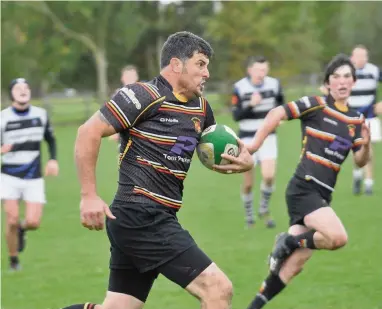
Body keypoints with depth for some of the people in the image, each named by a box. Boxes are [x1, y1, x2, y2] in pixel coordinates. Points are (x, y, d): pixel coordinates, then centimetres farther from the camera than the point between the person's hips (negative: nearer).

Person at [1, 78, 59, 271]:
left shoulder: (41, 114, 2)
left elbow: (50, 139, 16)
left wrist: (53, 160, 1)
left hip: (33, 178, 2)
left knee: (33, 222, -8)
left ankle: (22, 229, 30)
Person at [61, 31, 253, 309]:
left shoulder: (200, 108, 15)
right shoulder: (145, 96, -10)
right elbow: (89, 132, -14)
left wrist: (244, 160, 7)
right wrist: (89, 196, -18)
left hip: (157, 220, 9)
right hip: (141, 218, -9)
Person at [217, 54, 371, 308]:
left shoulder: (356, 120, 11)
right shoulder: (316, 105, -7)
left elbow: (360, 162, 9)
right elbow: (277, 114, -9)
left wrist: (366, 145, -12)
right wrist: (255, 144, -14)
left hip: (322, 196, 7)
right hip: (304, 189, -7)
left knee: (293, 266, 5)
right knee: (338, 237, -28)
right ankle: (289, 242, -3)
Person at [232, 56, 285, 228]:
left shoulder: (274, 85, -5)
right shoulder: (239, 88, -11)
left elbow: (281, 103, 14)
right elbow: (236, 116, -11)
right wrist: (251, 105, -27)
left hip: (268, 136, 1)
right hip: (247, 138, -1)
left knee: (269, 176, -16)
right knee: (248, 183, 3)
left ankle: (264, 209, 10)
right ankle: (249, 216, 25)